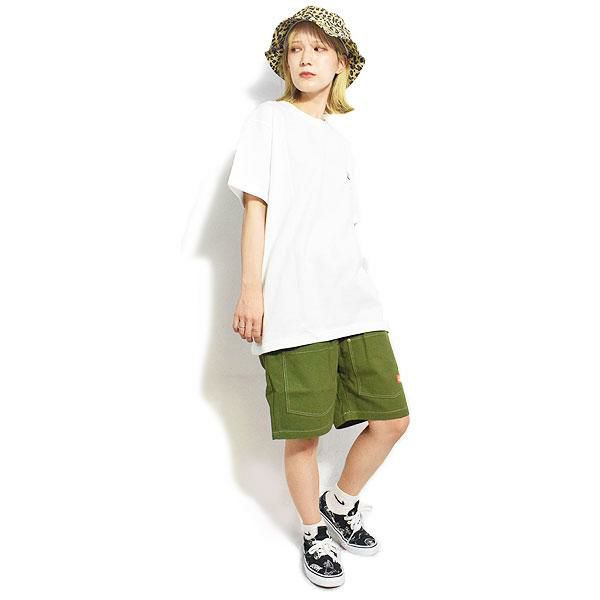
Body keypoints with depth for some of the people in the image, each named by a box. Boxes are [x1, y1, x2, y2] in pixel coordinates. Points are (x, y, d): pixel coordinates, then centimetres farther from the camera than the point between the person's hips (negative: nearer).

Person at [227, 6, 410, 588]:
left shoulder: (340, 143, 21)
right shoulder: (268, 119, 5)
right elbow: (255, 207, -3)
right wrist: (251, 289, -10)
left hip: (354, 302, 6)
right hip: (292, 309, -6)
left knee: (391, 417, 5)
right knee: (304, 432, 0)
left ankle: (341, 503, 31)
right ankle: (315, 534, 26)